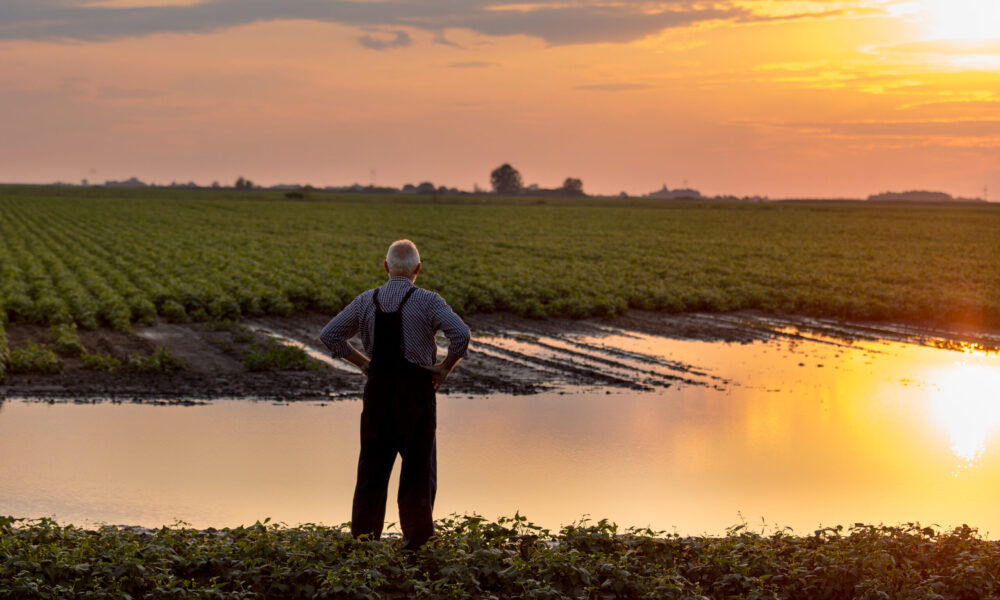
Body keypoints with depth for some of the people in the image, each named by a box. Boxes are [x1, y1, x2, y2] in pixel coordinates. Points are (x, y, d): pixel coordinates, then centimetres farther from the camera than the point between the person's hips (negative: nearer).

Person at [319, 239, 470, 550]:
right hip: (417, 388, -3)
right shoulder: (428, 302, -8)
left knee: (374, 460, 12)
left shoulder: (366, 301, 4)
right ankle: (416, 533, 8)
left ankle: (364, 534, 15)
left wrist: (362, 362, 9)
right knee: (418, 463, 8)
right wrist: (445, 367, -7)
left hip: (378, 387, 3)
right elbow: (461, 334, -21)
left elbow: (330, 334, 7)